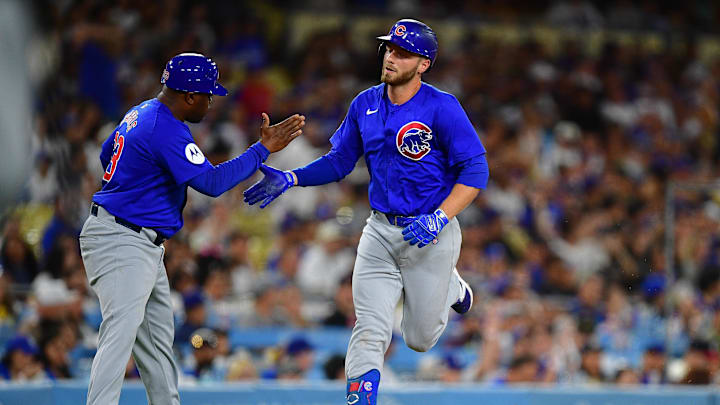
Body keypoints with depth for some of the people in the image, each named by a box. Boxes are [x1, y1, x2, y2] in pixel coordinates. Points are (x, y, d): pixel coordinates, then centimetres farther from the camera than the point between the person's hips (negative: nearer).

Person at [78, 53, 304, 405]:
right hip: (122, 243, -11)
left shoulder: (142, 112, 12)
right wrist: (263, 148, -20)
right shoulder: (167, 131, -21)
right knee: (121, 334, -21)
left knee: (157, 341, 14)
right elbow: (212, 182, -25)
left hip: (143, 246, 11)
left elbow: (107, 154, 27)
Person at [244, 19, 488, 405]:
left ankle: (450, 286, 40)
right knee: (369, 331, -8)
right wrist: (289, 178, -2)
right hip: (381, 231, 4)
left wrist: (438, 219, -26)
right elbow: (339, 161, 13)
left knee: (420, 339, 9)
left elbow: (475, 171, -16)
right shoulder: (365, 105, 3)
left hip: (431, 236, -4)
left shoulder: (442, 108, -14)